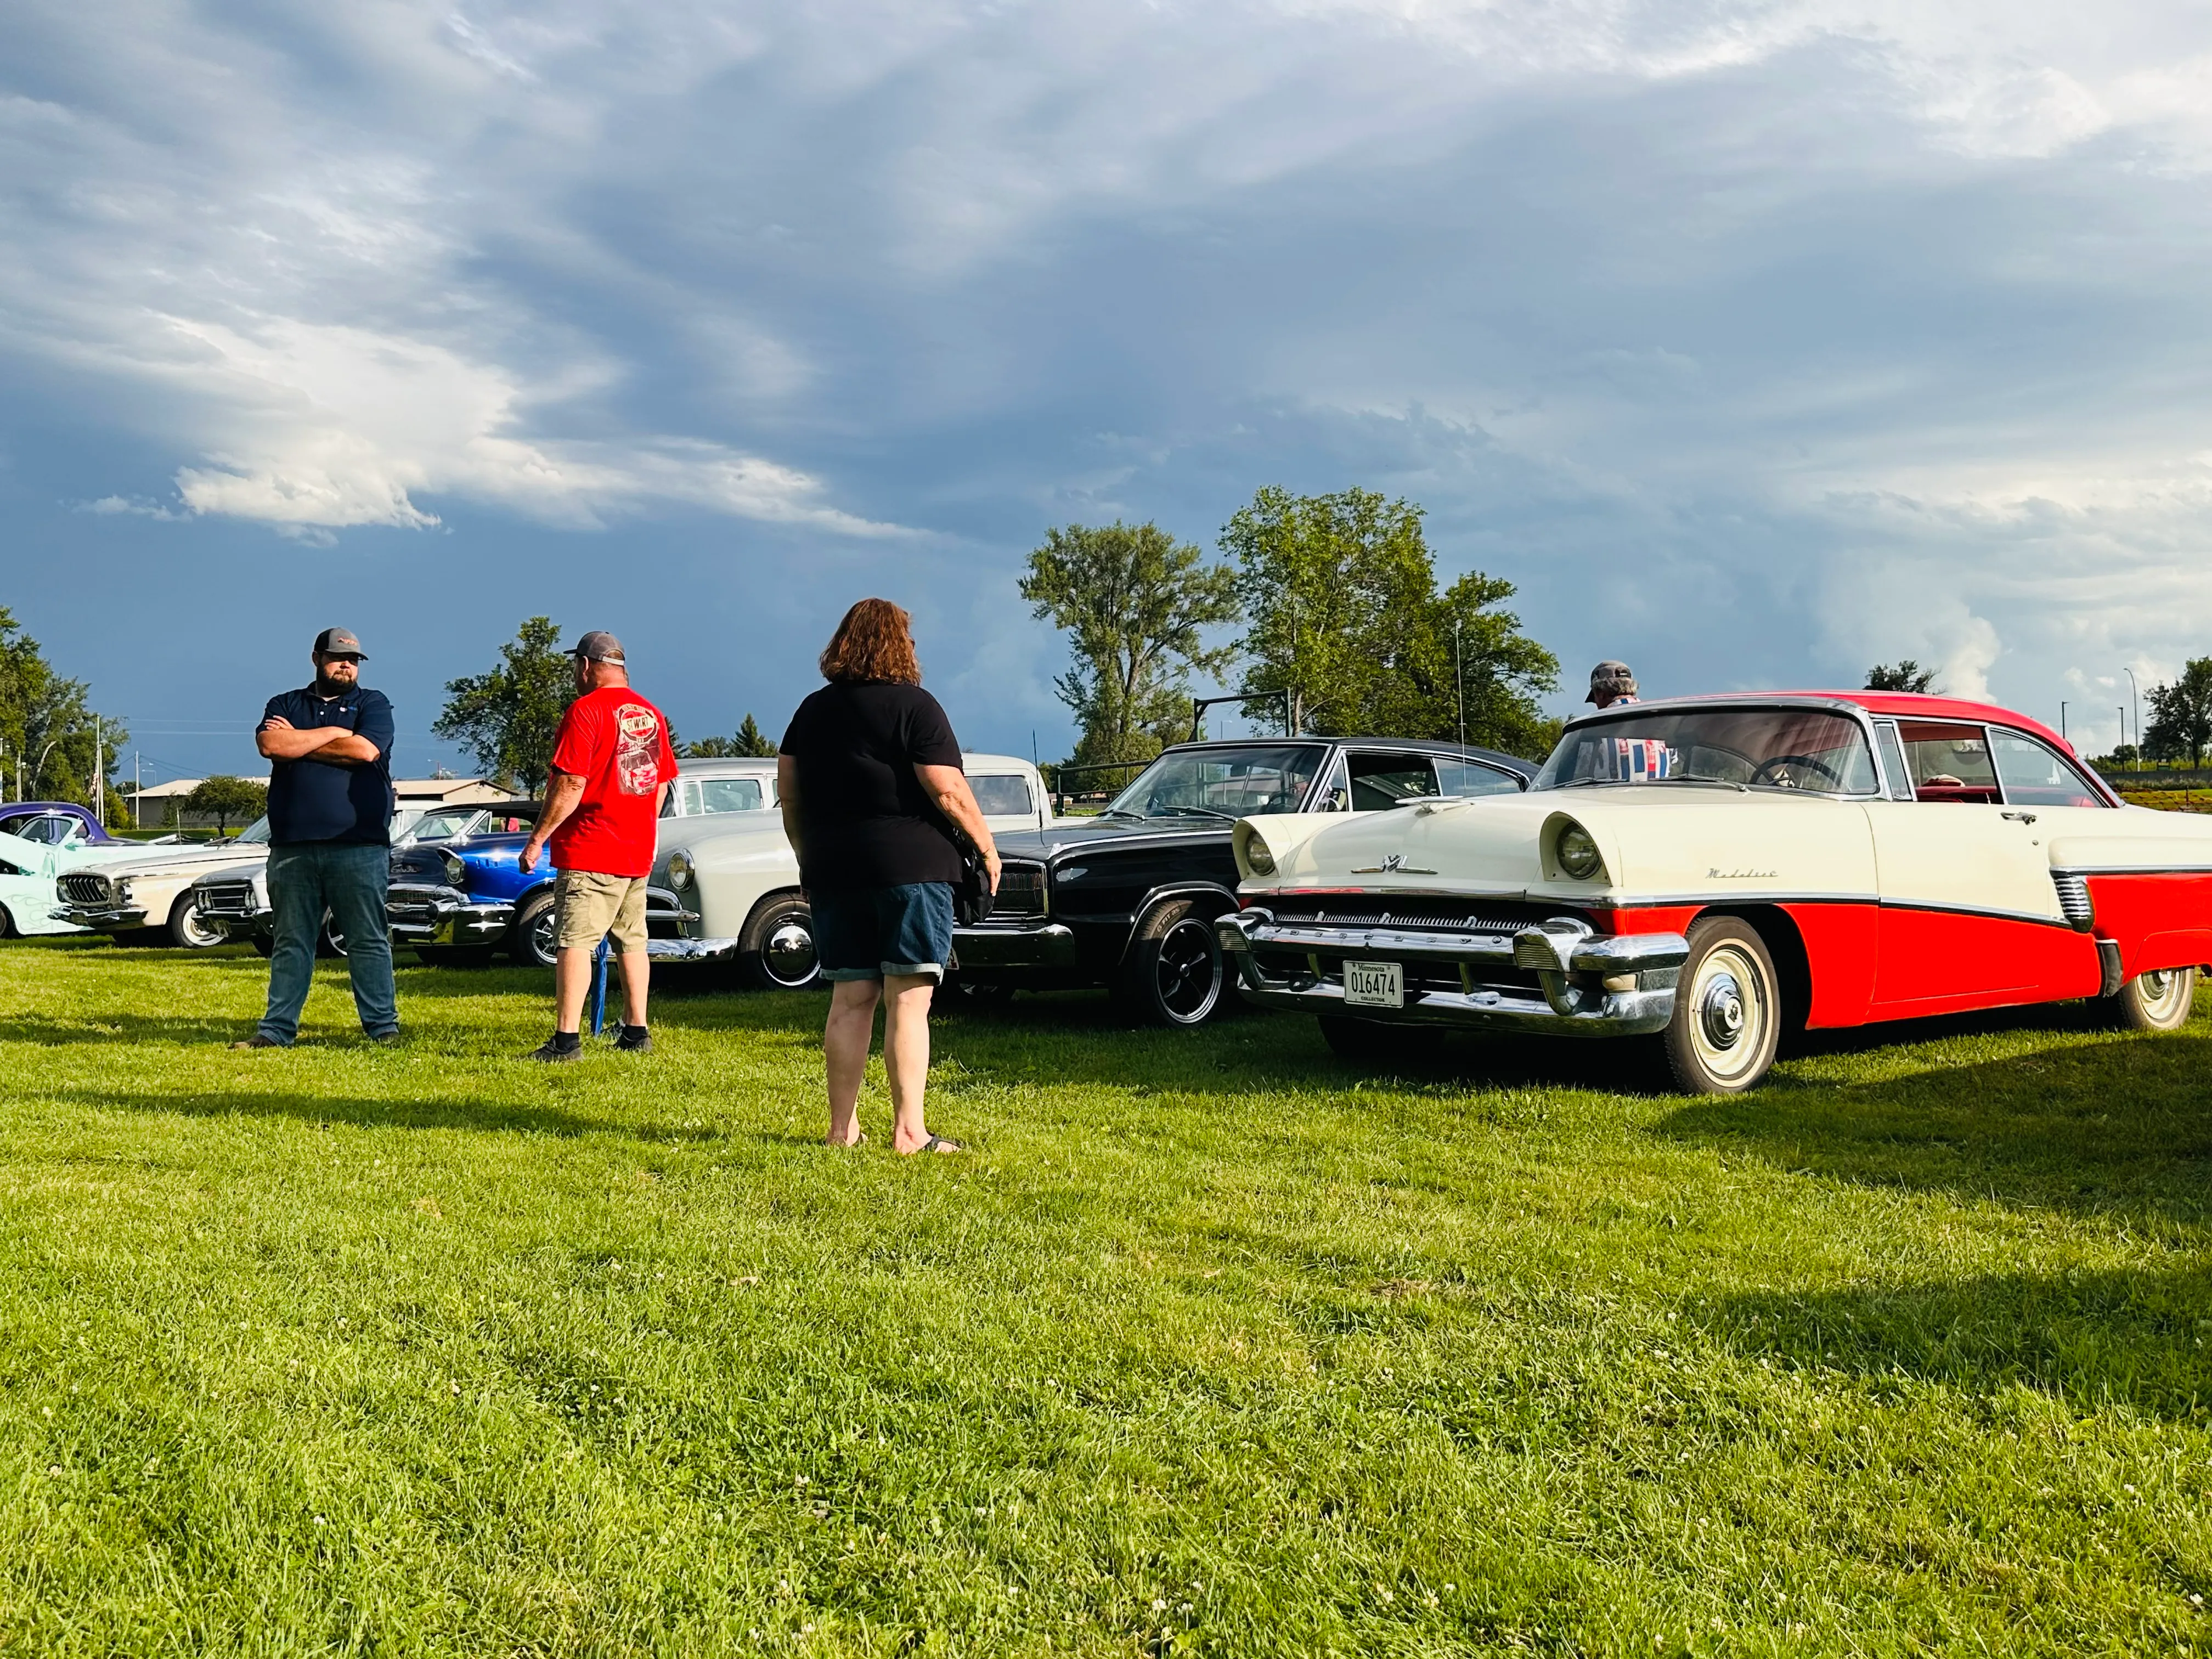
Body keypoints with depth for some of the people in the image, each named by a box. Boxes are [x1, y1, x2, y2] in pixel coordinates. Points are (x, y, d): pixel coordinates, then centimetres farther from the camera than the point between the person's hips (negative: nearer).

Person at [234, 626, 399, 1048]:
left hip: (359, 846, -2)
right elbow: (269, 744, -4)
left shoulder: (373, 704, 10)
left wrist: (299, 742, -1)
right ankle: (277, 1030, 11)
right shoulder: (285, 705, 17)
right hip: (292, 847, 3)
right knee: (290, 943, 7)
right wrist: (332, 733, -4)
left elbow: (365, 750, -10)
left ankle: (383, 1027, 3)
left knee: (368, 942, 0)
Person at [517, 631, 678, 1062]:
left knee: (574, 941, -7)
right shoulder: (652, 714, 11)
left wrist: (538, 838, -11)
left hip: (589, 851, -8)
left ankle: (567, 1039, -11)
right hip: (639, 852, 8)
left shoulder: (585, 711, -12)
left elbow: (571, 785, -17)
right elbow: (663, 783, 16)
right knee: (632, 940, 14)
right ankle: (637, 1033, 20)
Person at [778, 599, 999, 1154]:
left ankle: (843, 1128, 12)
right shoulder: (913, 705, -7)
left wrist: (808, 858, 21)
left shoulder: (812, 711, 10)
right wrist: (986, 845, 0)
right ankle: (909, 1131, -7)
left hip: (834, 873, 5)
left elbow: (788, 795, 12)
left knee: (850, 999, 10)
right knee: (909, 1000, -4)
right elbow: (948, 792, -12)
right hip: (910, 868, -5)